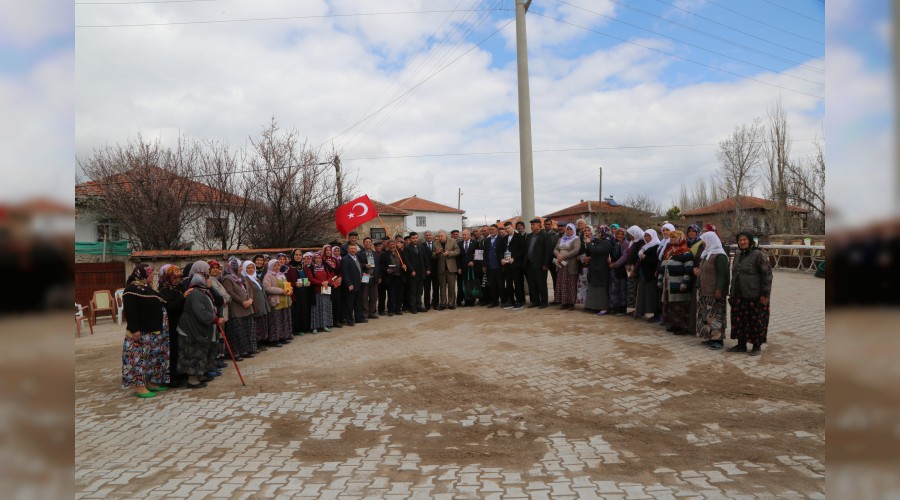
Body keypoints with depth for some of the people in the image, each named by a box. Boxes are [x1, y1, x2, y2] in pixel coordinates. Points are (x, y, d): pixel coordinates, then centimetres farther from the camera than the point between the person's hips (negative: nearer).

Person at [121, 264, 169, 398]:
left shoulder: (147, 287, 16)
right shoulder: (131, 289, -14)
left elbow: (156, 306, 25)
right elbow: (129, 312, -22)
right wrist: (134, 329, -26)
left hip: (154, 331, 10)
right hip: (141, 332, -10)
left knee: (153, 357, 14)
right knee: (140, 357, -6)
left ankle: (150, 382, 23)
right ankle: (139, 386, -1)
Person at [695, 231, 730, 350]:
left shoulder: (719, 256, -13)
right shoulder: (706, 254, 15)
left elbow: (722, 274, -19)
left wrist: (719, 289, -23)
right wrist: (699, 273, 8)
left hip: (714, 292, -9)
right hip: (705, 291, 9)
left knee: (715, 315, -6)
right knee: (705, 315, 11)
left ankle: (717, 339, -1)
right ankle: (709, 337, 18)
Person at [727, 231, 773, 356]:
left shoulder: (758, 255, -11)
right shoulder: (738, 255, 13)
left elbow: (767, 274, -13)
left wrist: (765, 294, -16)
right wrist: (732, 293, 20)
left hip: (754, 296, -7)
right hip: (739, 296, 7)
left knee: (756, 321, 2)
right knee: (739, 320, 10)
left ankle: (757, 346, 14)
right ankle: (741, 345, 22)